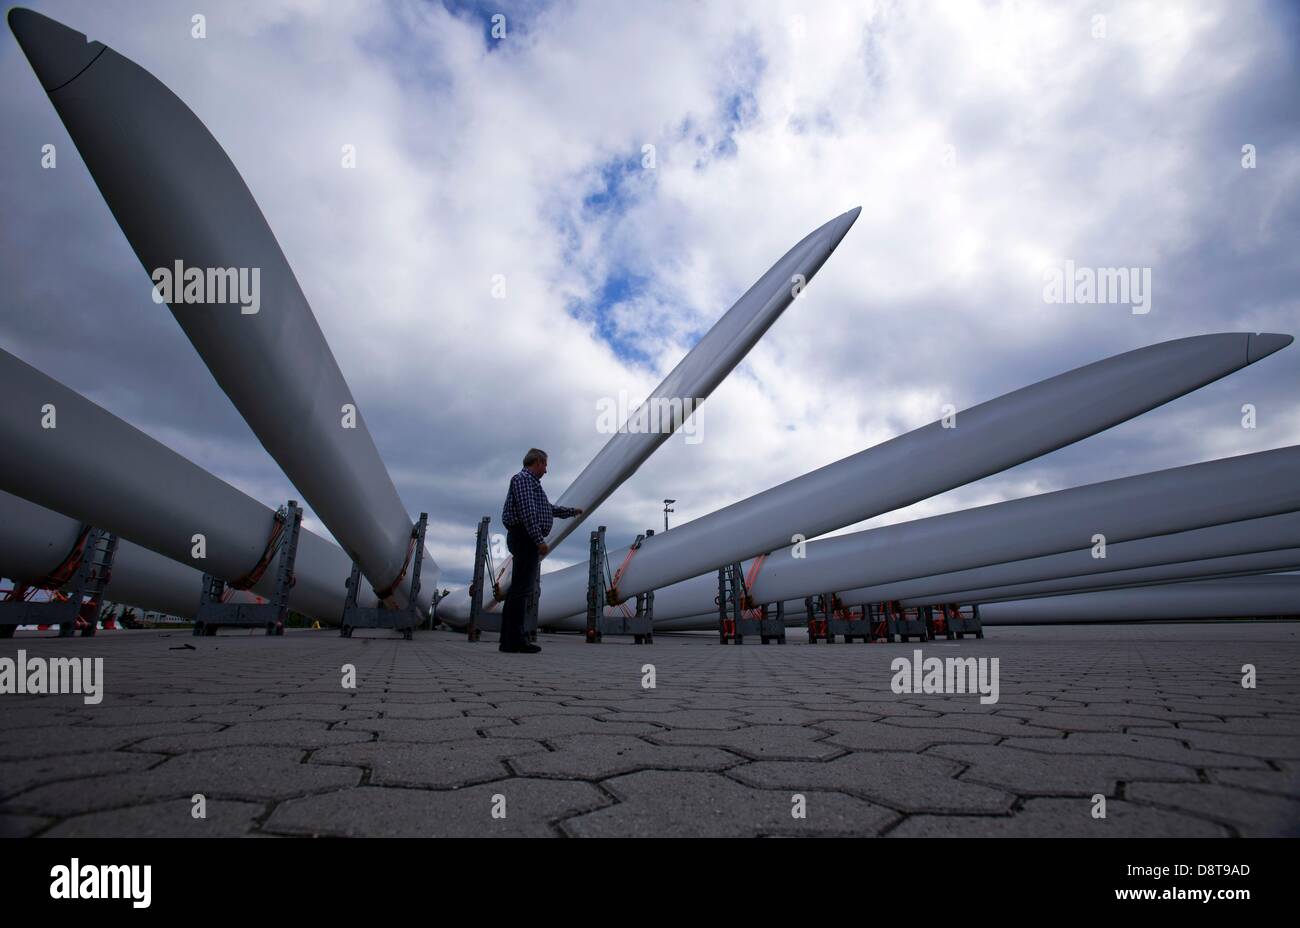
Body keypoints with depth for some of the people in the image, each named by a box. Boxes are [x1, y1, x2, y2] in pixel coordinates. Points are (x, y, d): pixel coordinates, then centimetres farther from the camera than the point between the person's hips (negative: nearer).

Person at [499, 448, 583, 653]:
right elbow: (527, 512, -18)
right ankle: (515, 640, -12)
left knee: (518, 589, 8)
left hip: (528, 541, 11)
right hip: (526, 537, -11)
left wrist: (572, 511, 45)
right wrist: (539, 540, -22)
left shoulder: (532, 482, 25)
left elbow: (549, 509, 36)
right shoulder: (523, 478, -7)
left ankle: (508, 640, 11)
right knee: (522, 588, -12)